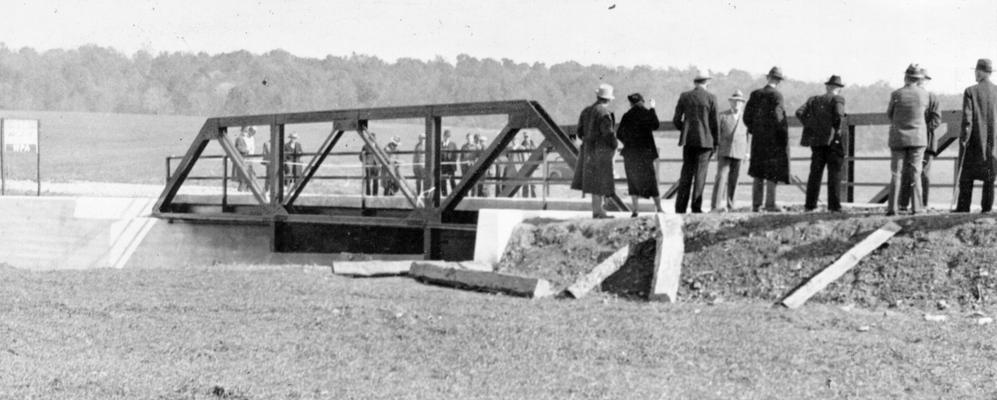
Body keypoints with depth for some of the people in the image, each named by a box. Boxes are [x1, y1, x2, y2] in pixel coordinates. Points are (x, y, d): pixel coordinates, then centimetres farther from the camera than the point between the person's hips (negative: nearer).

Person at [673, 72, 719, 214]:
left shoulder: (684, 96, 4)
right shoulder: (711, 98, -3)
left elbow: (676, 119, 4)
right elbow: (715, 122, -4)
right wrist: (715, 142, 6)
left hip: (688, 139, 3)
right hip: (705, 140, -3)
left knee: (686, 173, 8)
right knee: (700, 174, -1)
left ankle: (680, 207, 4)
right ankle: (696, 208, -5)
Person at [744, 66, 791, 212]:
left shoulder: (755, 94, 4)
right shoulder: (776, 95, -13)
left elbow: (747, 116, 4)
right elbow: (778, 117, -19)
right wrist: (784, 134, -10)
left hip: (758, 139, 5)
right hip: (774, 139, -5)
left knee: (758, 172, 11)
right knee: (772, 172, -1)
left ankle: (756, 205, 11)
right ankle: (770, 204, -4)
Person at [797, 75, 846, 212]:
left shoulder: (814, 100, 12)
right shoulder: (837, 99, -2)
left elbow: (799, 113, 0)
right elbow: (839, 115, -20)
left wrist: (809, 127, 4)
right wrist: (837, 130, -7)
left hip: (816, 141, 4)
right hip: (832, 141, -4)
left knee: (815, 173, 10)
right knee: (834, 173, 2)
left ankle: (810, 204, 7)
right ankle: (834, 205, -2)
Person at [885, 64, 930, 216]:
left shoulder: (896, 94, -10)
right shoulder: (923, 93, -5)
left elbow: (889, 114, 4)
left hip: (899, 137, -1)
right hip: (918, 138, 1)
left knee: (896, 173, 2)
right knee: (915, 173, 5)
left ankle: (892, 208, -5)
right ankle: (916, 208, 0)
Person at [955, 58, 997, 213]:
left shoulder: (970, 91, -8)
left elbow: (967, 119, -12)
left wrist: (964, 138, -7)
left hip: (974, 141, -3)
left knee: (967, 176, 4)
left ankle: (963, 207, 3)